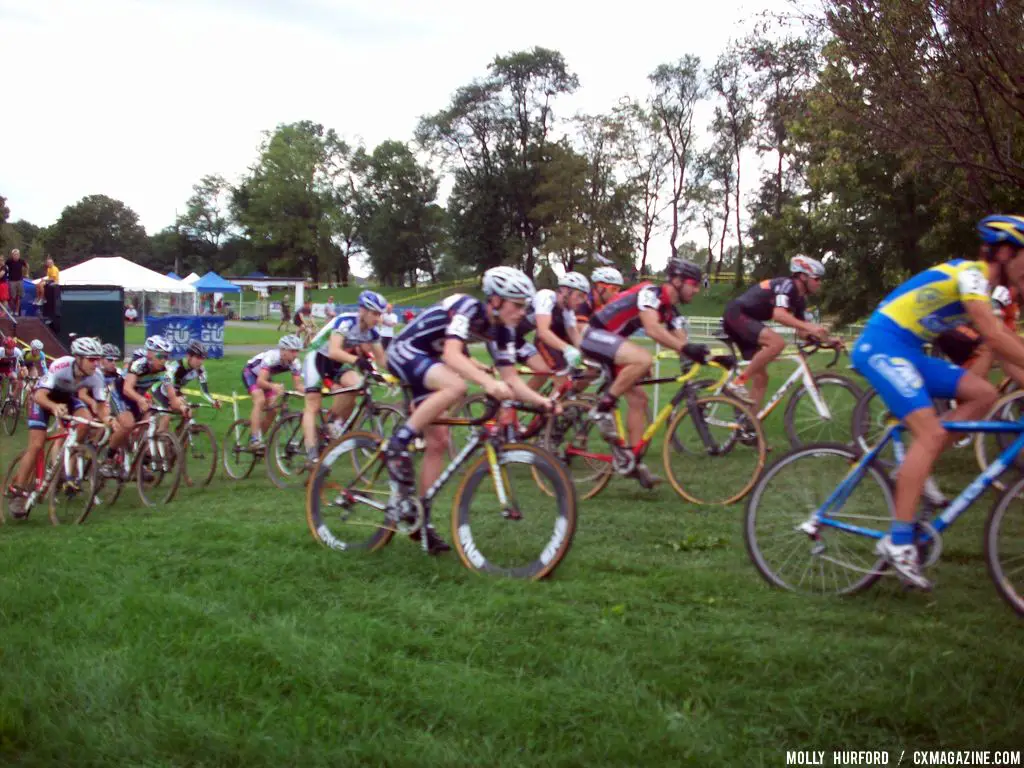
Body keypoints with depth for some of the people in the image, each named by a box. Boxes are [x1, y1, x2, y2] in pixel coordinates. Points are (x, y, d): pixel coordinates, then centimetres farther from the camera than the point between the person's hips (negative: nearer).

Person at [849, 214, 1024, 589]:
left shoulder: (981, 283, 17)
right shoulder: (970, 272, -13)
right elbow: (994, 336, -23)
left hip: (907, 351, 9)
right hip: (882, 346, -9)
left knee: (983, 394, 0)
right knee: (931, 433, -20)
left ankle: (912, 472, 3)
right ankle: (898, 541, -19)